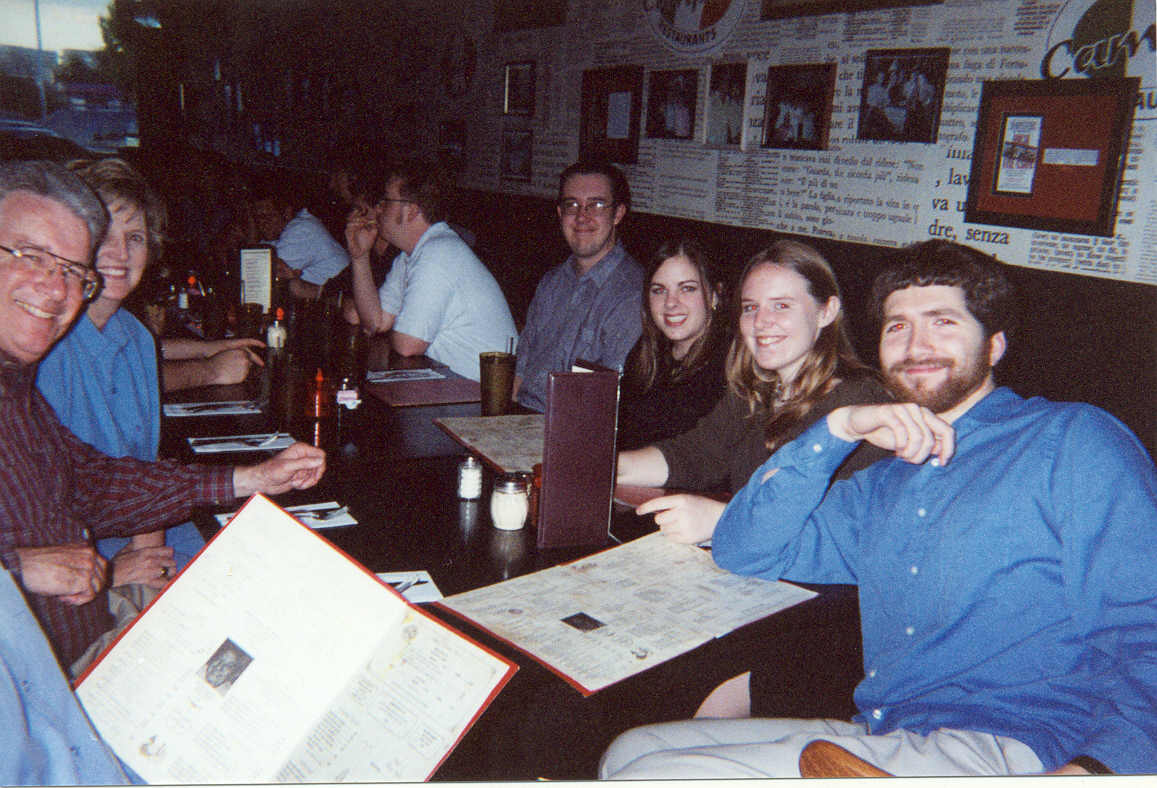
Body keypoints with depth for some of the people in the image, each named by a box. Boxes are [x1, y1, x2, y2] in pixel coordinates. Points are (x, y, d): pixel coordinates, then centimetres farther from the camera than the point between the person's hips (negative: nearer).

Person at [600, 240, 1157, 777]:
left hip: (996, 748, -7)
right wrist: (837, 428, 3)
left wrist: (1094, 767, -25)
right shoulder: (888, 481, 22)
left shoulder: (1073, 439, 1)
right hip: (872, 739, 7)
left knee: (655, 772, -17)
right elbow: (744, 553, 13)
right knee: (631, 750, 0)